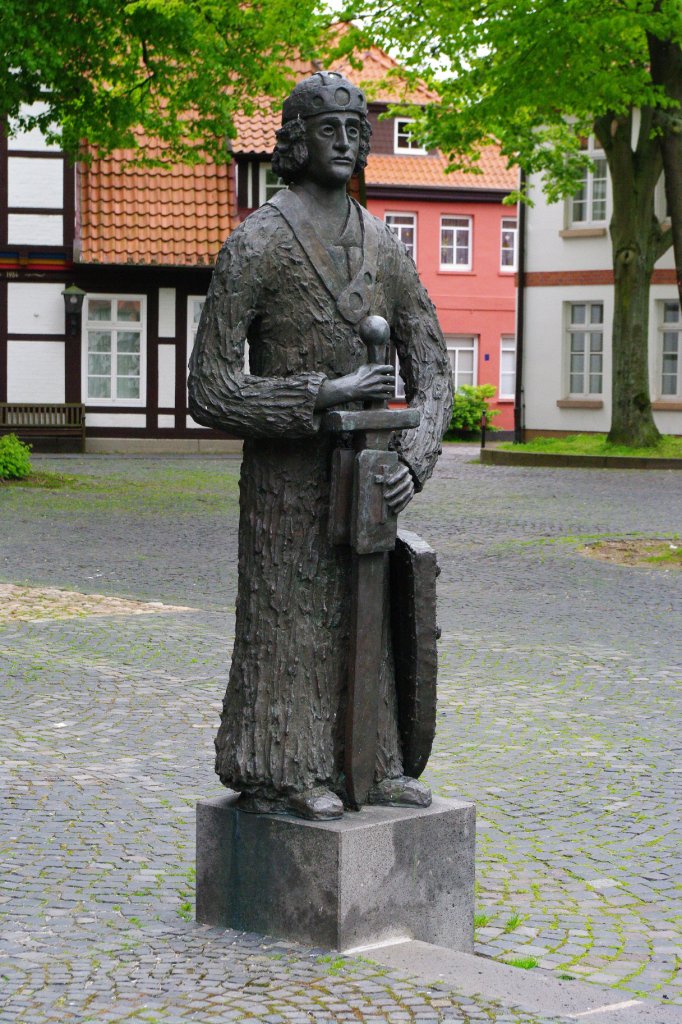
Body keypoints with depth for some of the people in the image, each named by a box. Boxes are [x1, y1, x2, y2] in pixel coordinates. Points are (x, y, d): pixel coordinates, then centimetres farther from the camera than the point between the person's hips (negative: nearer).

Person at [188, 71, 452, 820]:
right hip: (284, 477, -5)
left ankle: (370, 764, 20)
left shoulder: (385, 249, 4)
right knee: (286, 625, 0)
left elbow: (431, 369, 4)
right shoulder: (254, 246, -14)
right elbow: (210, 393, -17)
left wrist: (414, 461, -14)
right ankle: (278, 774, 11)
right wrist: (324, 395, -24)